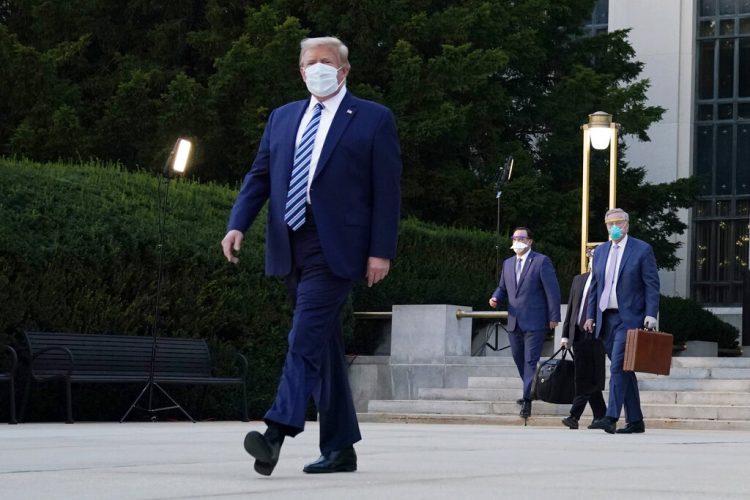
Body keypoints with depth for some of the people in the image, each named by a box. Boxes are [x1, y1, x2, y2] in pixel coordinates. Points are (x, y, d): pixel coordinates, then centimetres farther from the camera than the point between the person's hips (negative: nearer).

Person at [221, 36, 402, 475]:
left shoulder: (374, 119, 2)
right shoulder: (282, 118, 17)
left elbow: (387, 191, -3)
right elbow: (259, 176, 14)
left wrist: (382, 251, -11)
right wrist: (238, 224, -2)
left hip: (334, 249, -6)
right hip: (292, 248, 6)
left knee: (306, 338, -18)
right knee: (322, 345, 10)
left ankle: (278, 432, -28)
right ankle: (341, 448, 15)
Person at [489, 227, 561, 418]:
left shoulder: (541, 261, -4)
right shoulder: (508, 263, 15)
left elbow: (552, 289, -6)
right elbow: (503, 287, 24)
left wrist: (554, 317, -10)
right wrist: (496, 297, 0)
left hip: (534, 323, -7)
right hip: (514, 323, 7)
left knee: (530, 361, -9)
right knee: (519, 360, 12)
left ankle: (528, 400, -11)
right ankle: (531, 391, 26)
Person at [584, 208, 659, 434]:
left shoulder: (642, 250, -2)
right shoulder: (601, 252, 15)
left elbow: (652, 285, -6)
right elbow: (594, 286, 18)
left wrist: (651, 315, -15)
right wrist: (590, 316, 11)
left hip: (629, 318, -6)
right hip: (607, 318, 6)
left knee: (618, 367, -17)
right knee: (623, 370, 9)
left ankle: (611, 417, -23)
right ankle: (635, 421, 14)